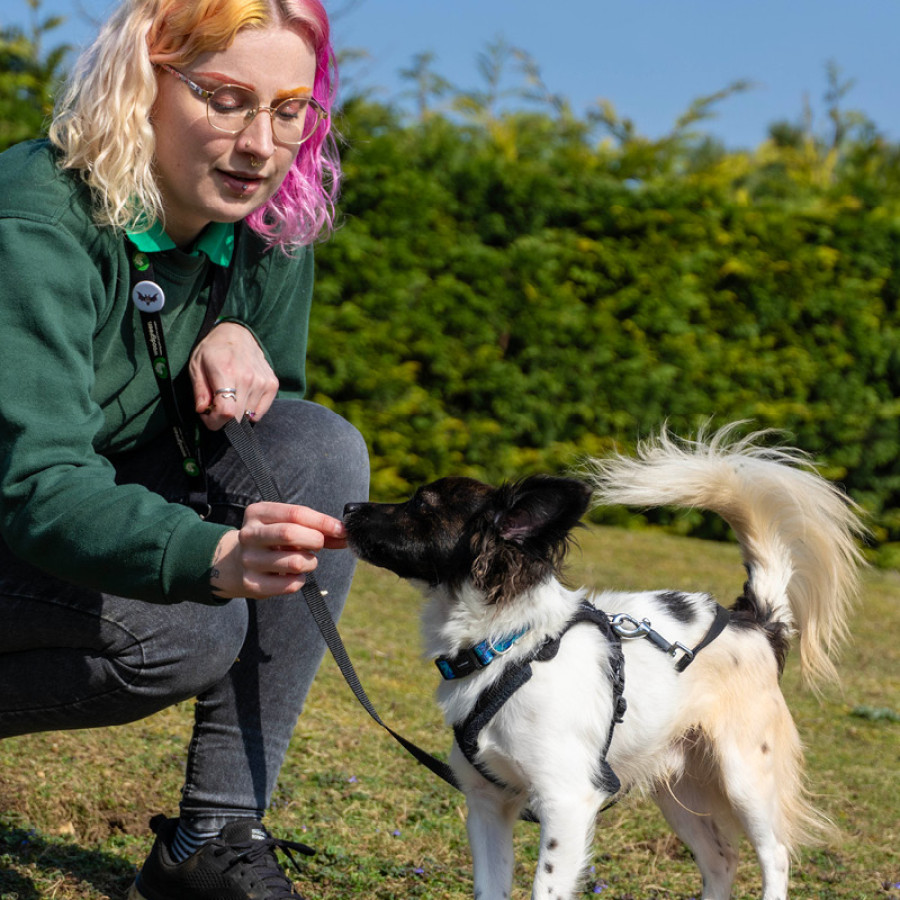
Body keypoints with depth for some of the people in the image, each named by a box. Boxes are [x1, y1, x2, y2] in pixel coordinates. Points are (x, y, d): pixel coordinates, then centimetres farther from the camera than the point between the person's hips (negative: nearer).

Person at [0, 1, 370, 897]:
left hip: (110, 496, 7)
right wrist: (216, 557, -56)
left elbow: (263, 414, 7)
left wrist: (239, 347, -19)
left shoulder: (270, 224, -5)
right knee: (186, 630, -32)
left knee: (321, 448, -17)